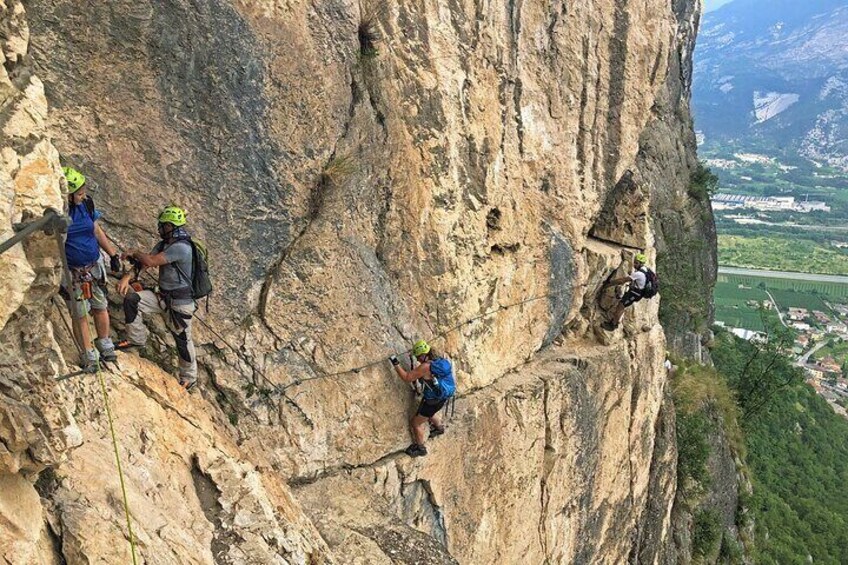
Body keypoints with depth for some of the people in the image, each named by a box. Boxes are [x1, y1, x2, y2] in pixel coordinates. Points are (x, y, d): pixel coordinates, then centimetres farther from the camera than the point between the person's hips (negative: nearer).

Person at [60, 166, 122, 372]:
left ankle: (105, 345, 36)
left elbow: (97, 231, 9)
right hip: (71, 272, -4)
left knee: (101, 307, 13)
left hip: (94, 266, 4)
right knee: (79, 315, 7)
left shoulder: (86, 204, -6)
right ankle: (89, 356, 23)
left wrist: (113, 254, 3)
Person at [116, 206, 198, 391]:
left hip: (180, 302, -8)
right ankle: (137, 339, 6)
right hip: (163, 296, 8)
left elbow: (150, 261, -26)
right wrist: (127, 277, -12)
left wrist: (135, 252, -7)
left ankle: (189, 378, 23)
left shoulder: (181, 247, -24)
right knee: (131, 299, -10)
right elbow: (143, 264, 5)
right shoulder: (163, 244, 7)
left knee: (183, 340, 4)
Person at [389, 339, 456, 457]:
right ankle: (439, 428, 64)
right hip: (442, 398, 8)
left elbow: (407, 377, -28)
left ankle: (420, 448, 28)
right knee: (429, 414, 38)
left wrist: (396, 364, -21)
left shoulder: (425, 367, -29)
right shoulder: (440, 361, -6)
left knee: (416, 423, 12)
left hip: (432, 401, -8)